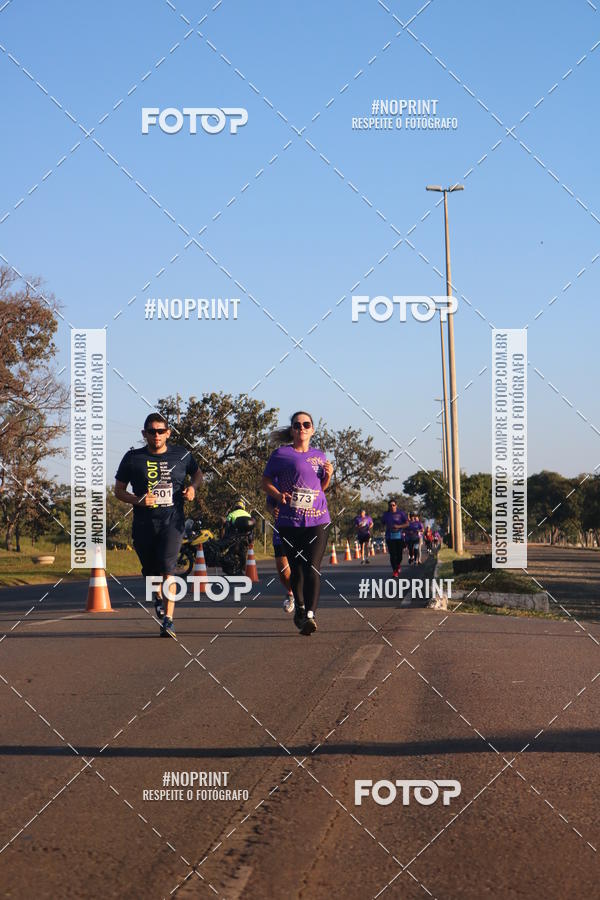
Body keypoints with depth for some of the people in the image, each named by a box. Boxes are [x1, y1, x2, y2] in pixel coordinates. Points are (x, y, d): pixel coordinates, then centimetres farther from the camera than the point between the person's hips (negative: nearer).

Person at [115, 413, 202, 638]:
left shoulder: (181, 455, 5)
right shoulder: (133, 458, 2)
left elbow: (197, 473, 23)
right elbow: (118, 490, 7)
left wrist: (192, 488, 1)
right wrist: (138, 500, -11)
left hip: (172, 521, -2)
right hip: (143, 524, 2)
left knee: (167, 567, -18)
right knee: (150, 571, 13)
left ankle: (168, 620, -20)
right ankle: (159, 597, 48)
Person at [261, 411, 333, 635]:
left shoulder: (319, 455, 15)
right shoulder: (281, 454, 3)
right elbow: (266, 482, 7)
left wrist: (328, 475, 4)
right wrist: (278, 495, -12)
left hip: (318, 520, 1)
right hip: (290, 522, -1)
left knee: (312, 568, -12)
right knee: (296, 568, 7)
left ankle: (310, 614, -20)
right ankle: (299, 610, 27)